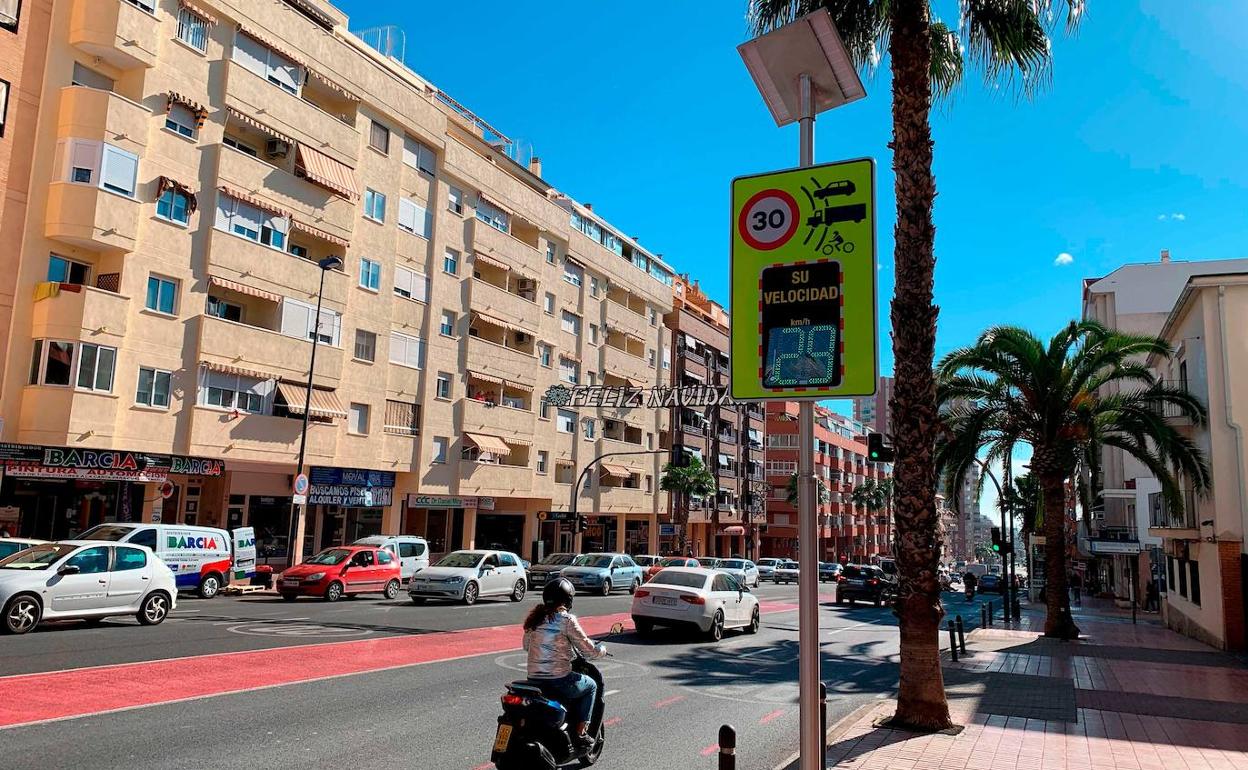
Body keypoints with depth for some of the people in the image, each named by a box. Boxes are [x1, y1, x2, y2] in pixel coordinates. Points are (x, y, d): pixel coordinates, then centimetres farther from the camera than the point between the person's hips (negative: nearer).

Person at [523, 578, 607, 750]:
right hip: (558, 680, -6)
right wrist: (602, 649, 14)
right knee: (591, 685, 21)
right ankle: (581, 732, 16)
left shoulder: (535, 617, 6)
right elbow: (588, 650, -8)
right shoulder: (567, 619, -11)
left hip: (533, 679, 6)